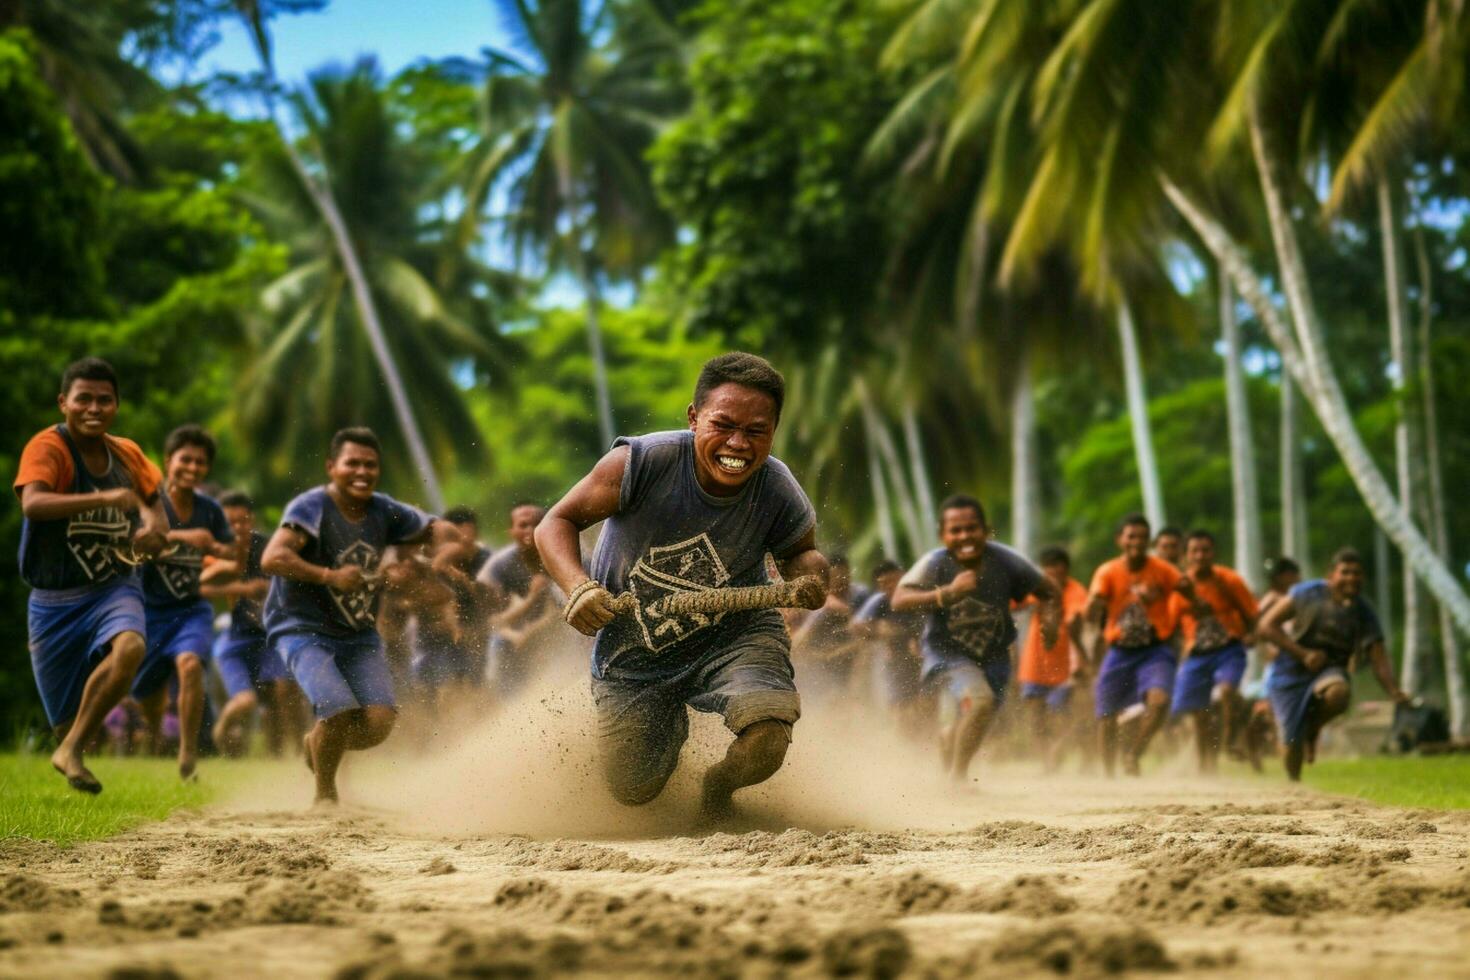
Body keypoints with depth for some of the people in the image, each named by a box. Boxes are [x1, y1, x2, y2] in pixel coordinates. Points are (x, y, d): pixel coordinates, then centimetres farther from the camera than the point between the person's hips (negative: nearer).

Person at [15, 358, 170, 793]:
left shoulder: (127, 453, 3)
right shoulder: (48, 447, -14)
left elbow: (152, 500, 21)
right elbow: (32, 503, -33)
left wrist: (153, 527, -3)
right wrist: (104, 498, -40)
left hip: (115, 587, 3)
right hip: (55, 599, -3)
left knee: (130, 647, -31)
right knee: (66, 717, 2)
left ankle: (72, 750, -18)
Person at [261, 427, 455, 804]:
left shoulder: (384, 512, 2)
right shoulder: (312, 508, -16)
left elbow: (437, 529, 17)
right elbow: (272, 558, -30)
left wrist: (444, 540, -8)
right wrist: (329, 575, -40)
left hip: (359, 636, 6)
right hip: (304, 631, -6)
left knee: (379, 722, -11)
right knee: (340, 712, -25)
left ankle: (318, 743, 23)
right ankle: (325, 794, 3)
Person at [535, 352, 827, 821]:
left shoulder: (780, 495, -21)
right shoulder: (641, 462, -29)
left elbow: (801, 552, 3)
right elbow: (557, 523, -17)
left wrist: (811, 577, -21)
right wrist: (578, 588, -36)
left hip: (734, 633, 0)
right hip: (633, 654, 0)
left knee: (765, 740, -29)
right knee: (635, 793, 10)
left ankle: (720, 785, 11)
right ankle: (672, 725, 48)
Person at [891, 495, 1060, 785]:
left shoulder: (1005, 561, -14)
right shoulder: (934, 564, -21)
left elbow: (1050, 593, 0)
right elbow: (899, 601, -36)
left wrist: (1051, 620, -21)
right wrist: (947, 593, -48)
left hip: (993, 656, 3)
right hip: (947, 653, -3)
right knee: (979, 698, -30)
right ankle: (957, 776, -11)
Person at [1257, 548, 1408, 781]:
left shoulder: (1364, 613, -4)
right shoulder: (1308, 594, -9)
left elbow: (1379, 659, -6)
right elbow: (1267, 625, -9)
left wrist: (1395, 692, -25)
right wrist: (1303, 654, -18)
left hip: (1330, 671, 1)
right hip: (1291, 673, -1)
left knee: (1338, 693, -36)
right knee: (1292, 743, -4)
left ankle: (1313, 728, -4)